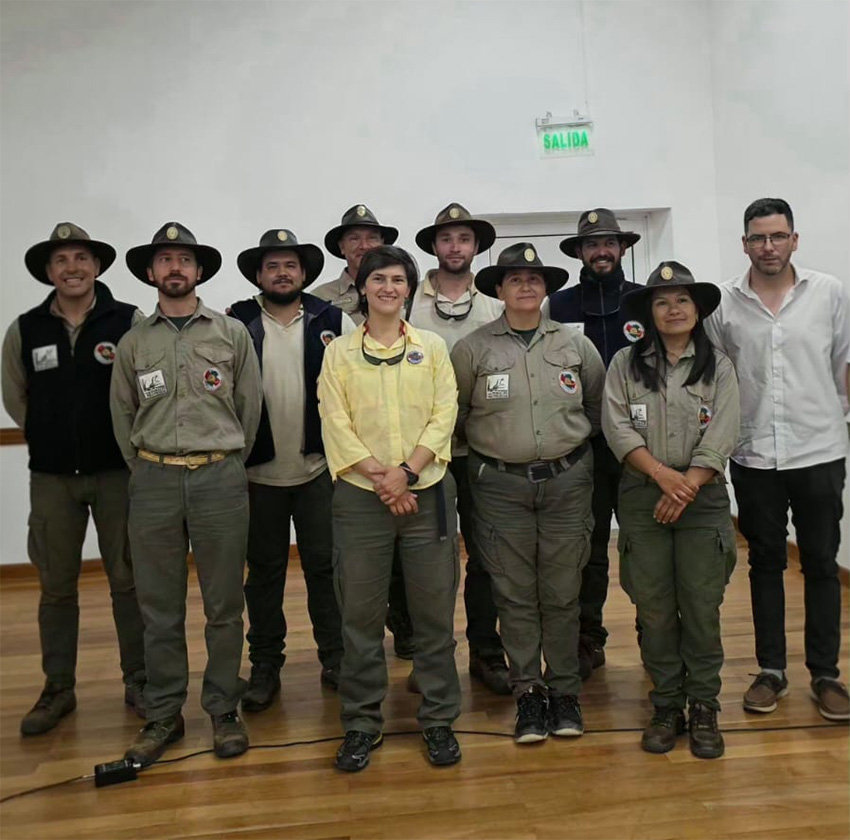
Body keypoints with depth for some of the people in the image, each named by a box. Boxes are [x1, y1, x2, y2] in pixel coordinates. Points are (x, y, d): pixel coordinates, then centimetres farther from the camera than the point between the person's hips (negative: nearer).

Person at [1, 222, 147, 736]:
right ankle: (58, 690, 25)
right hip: (52, 476, 3)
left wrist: (127, 439, -2)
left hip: (117, 471, -2)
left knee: (128, 578, 6)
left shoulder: (130, 321, -7)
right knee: (56, 585, 11)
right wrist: (52, 435, 10)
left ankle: (139, 681, 20)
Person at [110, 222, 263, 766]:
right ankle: (163, 715, 22)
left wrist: (228, 465, 8)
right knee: (159, 606, 8)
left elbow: (251, 406, 6)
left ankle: (224, 709, 20)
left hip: (220, 478, -1)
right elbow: (122, 416, 14)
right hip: (153, 481, 2)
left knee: (224, 604, 6)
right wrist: (148, 470, 10)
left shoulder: (232, 333, 3)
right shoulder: (133, 343, 8)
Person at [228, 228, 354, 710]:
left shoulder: (334, 322, 0)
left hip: (320, 467, 0)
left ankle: (336, 656, 25)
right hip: (258, 470, 0)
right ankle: (265, 666, 25)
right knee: (264, 570, 11)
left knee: (325, 564, 9)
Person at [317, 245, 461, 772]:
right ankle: (362, 724, 21)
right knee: (361, 614, 6)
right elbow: (336, 424, -3)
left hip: (427, 492, 1)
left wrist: (407, 472, -14)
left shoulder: (432, 347, 9)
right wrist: (382, 478, -13)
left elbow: (443, 416, -1)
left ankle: (439, 719, 21)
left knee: (435, 611, 6)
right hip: (360, 497, 0)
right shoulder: (339, 353, 6)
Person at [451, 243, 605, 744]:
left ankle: (564, 693, 21)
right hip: (501, 486, -1)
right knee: (515, 596, 4)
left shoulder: (576, 345, 6)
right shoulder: (473, 349, -1)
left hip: (567, 481, 1)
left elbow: (598, 404, 19)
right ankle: (528, 694, 18)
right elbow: (453, 415, 7)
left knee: (562, 594, 6)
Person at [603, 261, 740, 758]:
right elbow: (617, 427, -4)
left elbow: (721, 436, -3)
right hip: (643, 498, 1)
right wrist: (663, 475, -15)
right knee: (653, 607, 4)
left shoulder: (719, 365, 5)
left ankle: (703, 708, 16)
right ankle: (667, 706, 17)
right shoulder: (626, 364, 5)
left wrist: (687, 487, -13)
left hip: (704, 498, 0)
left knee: (701, 606, 1)